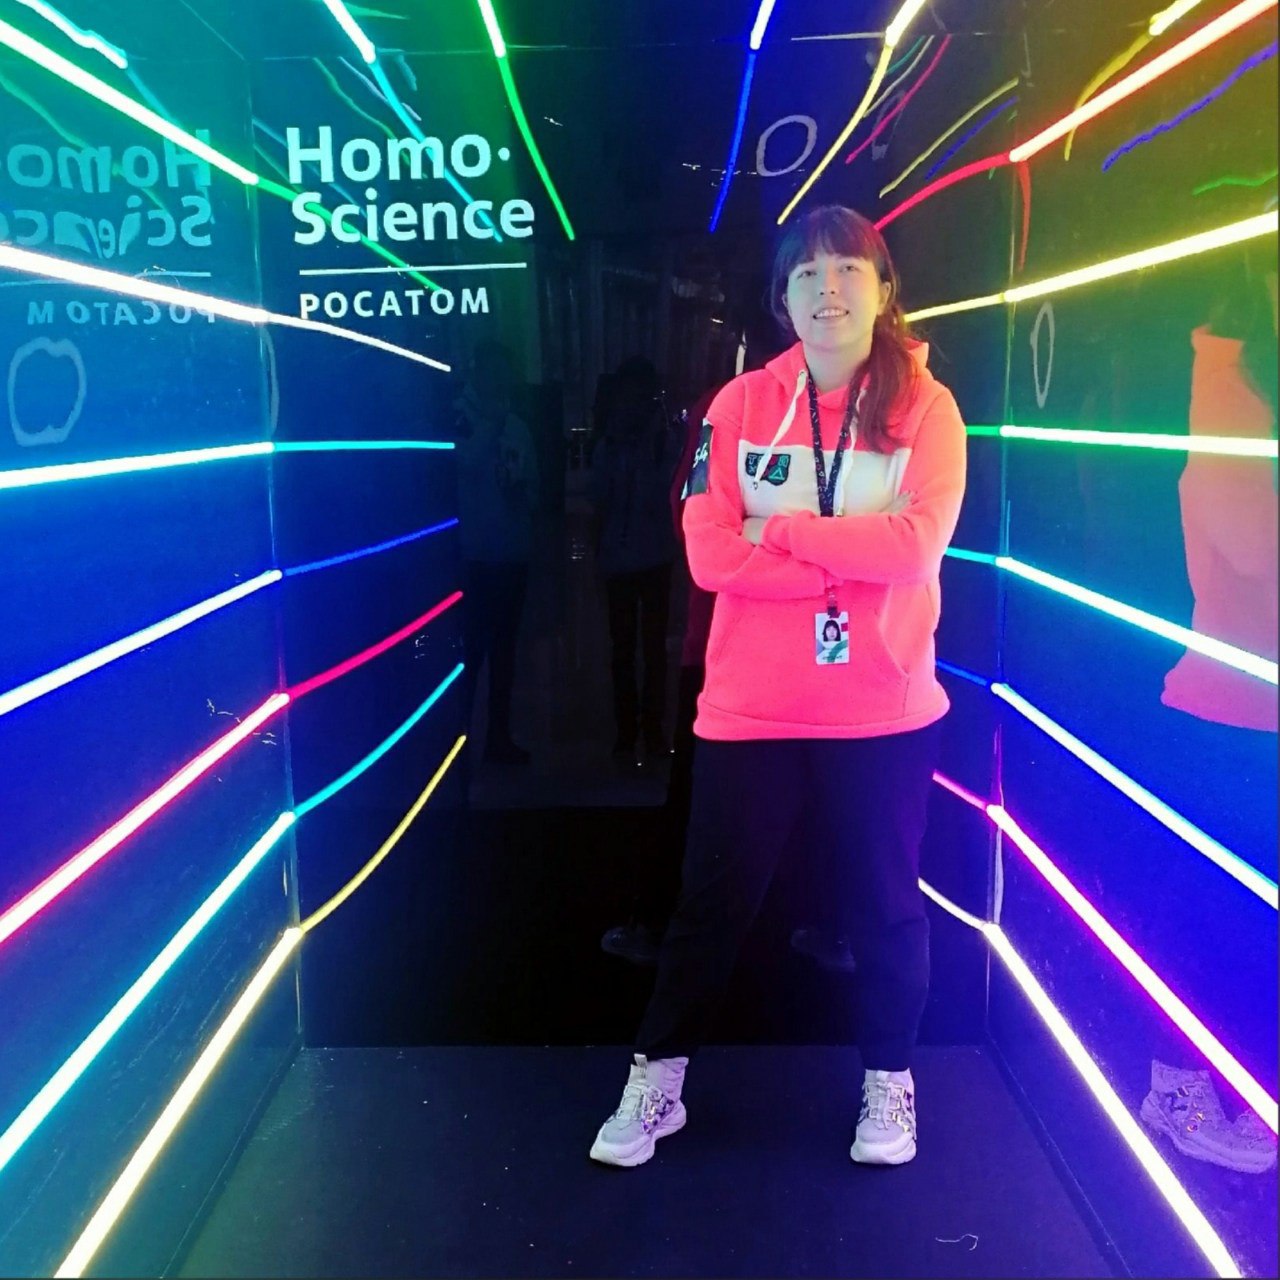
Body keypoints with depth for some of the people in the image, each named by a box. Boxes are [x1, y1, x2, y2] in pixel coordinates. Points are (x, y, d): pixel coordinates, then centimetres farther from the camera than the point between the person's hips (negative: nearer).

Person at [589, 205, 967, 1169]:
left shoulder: (925, 406, -1)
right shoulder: (741, 404, 0)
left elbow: (918, 544, -15)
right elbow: (710, 553, -10)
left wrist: (781, 530, -14)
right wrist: (852, 558, -16)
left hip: (884, 710, 0)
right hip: (751, 708, 1)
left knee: (887, 901, 14)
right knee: (712, 900, 11)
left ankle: (889, 1080, 36)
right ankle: (658, 1079, 29)